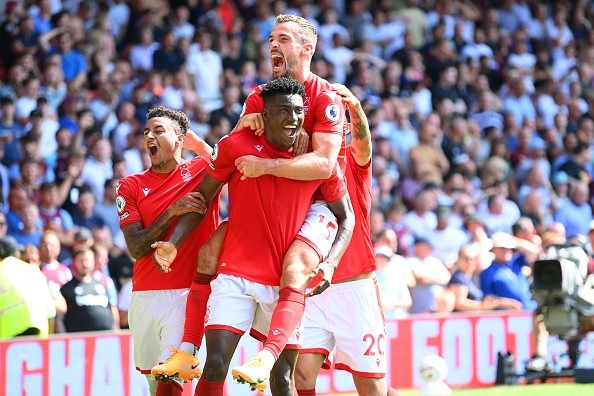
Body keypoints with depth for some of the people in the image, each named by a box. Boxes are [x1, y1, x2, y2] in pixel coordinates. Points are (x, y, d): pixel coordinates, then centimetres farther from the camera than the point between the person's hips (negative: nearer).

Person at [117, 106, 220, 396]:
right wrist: (173, 212, -12)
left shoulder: (204, 170, 4)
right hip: (145, 295, 3)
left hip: (187, 295, -3)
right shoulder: (131, 186, 8)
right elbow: (136, 248, -1)